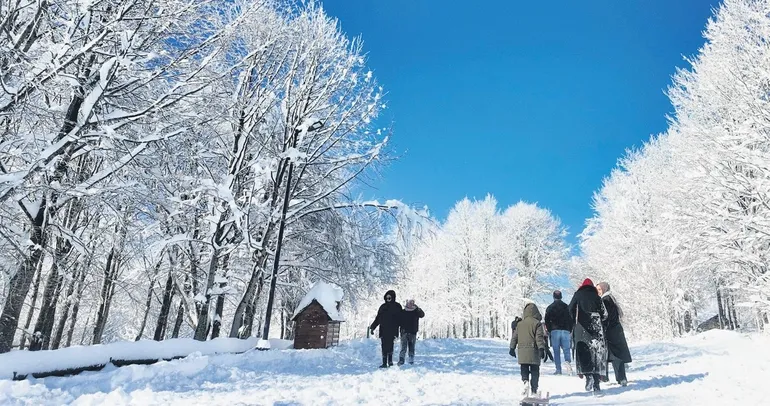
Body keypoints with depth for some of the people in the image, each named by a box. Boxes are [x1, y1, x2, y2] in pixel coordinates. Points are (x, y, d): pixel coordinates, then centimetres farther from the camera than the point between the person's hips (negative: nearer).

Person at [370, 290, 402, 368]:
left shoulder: (397, 306, 4)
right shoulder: (383, 306, 15)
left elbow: (400, 319, -1)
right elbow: (377, 319, 17)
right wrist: (372, 327, 11)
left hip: (392, 330, -4)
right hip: (383, 330, 4)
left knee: (389, 345, -14)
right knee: (384, 346, 1)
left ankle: (390, 361, -7)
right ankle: (384, 363, 4)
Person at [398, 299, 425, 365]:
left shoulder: (416, 312, 4)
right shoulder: (402, 312, 3)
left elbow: (422, 315, -14)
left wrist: (417, 308, -25)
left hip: (413, 332, 1)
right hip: (404, 332, -1)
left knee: (412, 348, 7)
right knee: (403, 348, -6)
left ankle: (411, 360, 14)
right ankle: (401, 360, -4)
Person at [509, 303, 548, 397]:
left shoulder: (519, 324, 10)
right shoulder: (537, 323, -2)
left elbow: (514, 337, 13)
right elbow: (539, 337, -11)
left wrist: (512, 348, 20)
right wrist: (541, 349, -12)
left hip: (522, 351, 3)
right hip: (533, 351, -2)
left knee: (524, 369, 11)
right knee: (535, 371, 8)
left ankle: (525, 381, -17)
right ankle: (534, 390, 7)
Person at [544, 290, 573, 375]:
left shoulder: (550, 307, 3)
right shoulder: (566, 307, 8)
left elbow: (547, 321, 4)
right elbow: (571, 319, 9)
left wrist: (549, 331, 15)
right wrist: (570, 331, 17)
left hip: (555, 331, -1)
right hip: (565, 331, 1)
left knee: (556, 351, 2)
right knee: (566, 348, 4)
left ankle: (558, 369, -1)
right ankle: (567, 361, -25)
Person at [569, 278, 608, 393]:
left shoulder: (578, 295, 5)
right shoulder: (596, 296, 9)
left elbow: (571, 309, -3)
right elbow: (604, 315, 7)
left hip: (582, 328, -2)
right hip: (596, 329, 2)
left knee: (583, 352, -2)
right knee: (597, 352, 6)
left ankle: (588, 376, -21)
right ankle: (597, 381, 5)